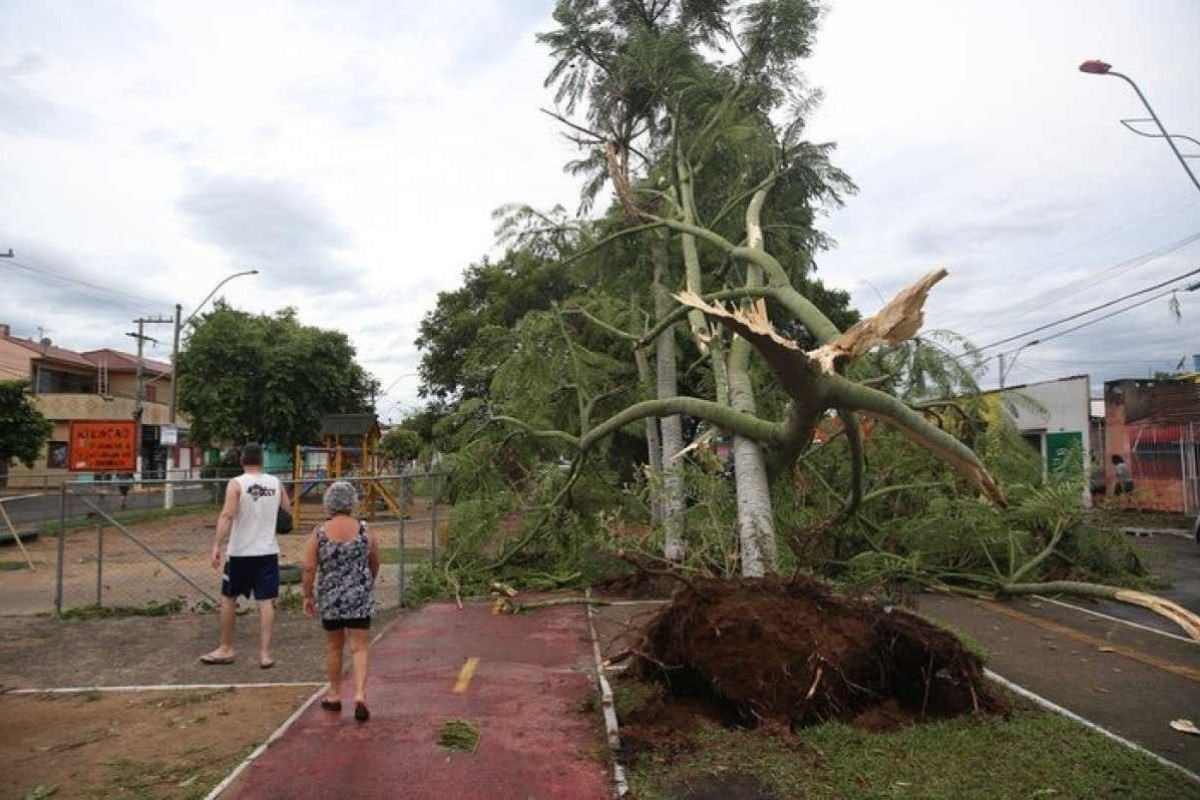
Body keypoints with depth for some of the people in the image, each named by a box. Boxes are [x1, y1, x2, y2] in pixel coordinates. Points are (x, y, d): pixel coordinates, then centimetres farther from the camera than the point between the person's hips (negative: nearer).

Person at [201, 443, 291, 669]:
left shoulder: (236, 484, -8)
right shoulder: (275, 483, 3)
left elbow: (227, 515, -20)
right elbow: (290, 509, 16)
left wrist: (217, 544, -22)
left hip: (240, 552, -2)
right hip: (268, 551, 3)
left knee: (228, 599, 15)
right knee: (266, 601, 4)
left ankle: (226, 649, 25)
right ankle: (265, 653, 4)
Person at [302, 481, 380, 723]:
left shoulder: (319, 533, -7)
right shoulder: (365, 530, -4)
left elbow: (309, 568, -7)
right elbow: (375, 564, 7)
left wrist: (307, 596, 6)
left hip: (330, 599, 1)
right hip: (359, 598, 0)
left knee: (333, 647, 18)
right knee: (359, 648, 4)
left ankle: (334, 695, 30)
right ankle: (360, 694, -10)